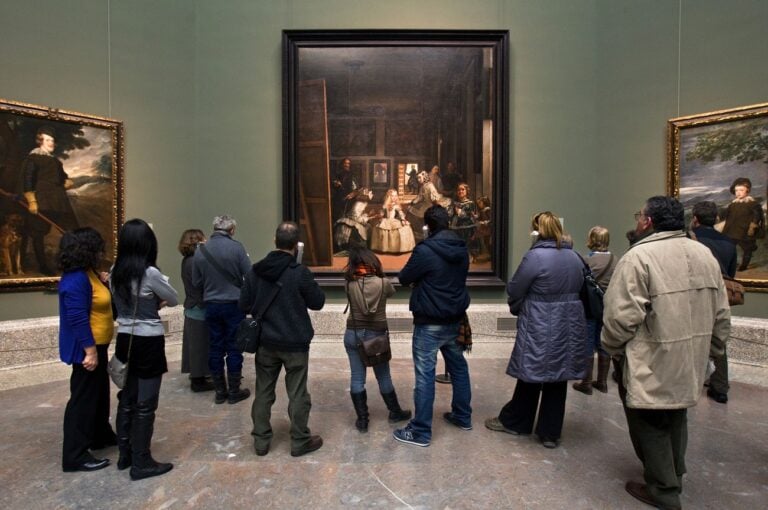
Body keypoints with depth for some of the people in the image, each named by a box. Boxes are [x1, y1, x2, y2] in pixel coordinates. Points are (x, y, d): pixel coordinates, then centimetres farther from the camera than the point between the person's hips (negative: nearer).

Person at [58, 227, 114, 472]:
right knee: (83, 397, -1)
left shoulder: (87, 273, 8)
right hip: (86, 348, -10)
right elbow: (78, 319, -27)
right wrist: (90, 350, -25)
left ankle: (101, 436, 37)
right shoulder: (75, 280, -23)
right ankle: (75, 456, 10)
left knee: (99, 392, 21)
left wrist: (104, 283, 4)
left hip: (97, 344, 10)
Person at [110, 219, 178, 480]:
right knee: (145, 404, 3)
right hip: (148, 343, -7)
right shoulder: (150, 273, -19)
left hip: (125, 340, 7)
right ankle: (141, 463, 13)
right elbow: (174, 300, -5)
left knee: (126, 399, 18)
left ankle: (125, 455, 32)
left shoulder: (115, 272, 2)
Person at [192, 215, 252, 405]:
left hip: (211, 305, 4)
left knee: (215, 348, 12)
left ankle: (220, 391, 21)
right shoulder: (236, 247, -13)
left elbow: (196, 282, 5)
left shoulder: (200, 250, -2)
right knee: (234, 347, 6)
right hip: (234, 304, -3)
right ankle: (234, 391, 14)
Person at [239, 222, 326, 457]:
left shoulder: (255, 270, -3)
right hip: (295, 344, -4)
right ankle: (300, 441, 20)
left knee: (263, 392, 16)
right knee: (297, 394, 8)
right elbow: (317, 302, -6)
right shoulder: (300, 272, -17)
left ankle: (261, 440, 26)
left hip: (265, 342, 4)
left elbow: (244, 305, 3)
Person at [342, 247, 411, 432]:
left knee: (356, 377, 10)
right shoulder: (383, 283, -13)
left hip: (353, 334, 1)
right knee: (383, 377, 15)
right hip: (377, 335, -1)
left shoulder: (349, 284, -12)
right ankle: (395, 412, 33)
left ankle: (362, 419, 18)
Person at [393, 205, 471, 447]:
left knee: (425, 375, -1)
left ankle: (420, 431, 7)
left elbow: (404, 278, -8)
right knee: (458, 367, 20)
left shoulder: (425, 250, -19)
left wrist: (418, 279, 14)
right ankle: (463, 416, 35)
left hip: (430, 323, -7)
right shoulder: (462, 249, 3)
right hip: (455, 320, 7)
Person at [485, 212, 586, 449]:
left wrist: (517, 309, 10)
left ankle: (513, 422, 28)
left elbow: (514, 290, -9)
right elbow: (577, 289, 12)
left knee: (531, 375, 9)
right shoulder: (575, 257, 5)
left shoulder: (535, 256, -16)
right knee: (558, 379, 12)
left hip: (539, 328, -5)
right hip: (569, 327, 6)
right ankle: (550, 433, 22)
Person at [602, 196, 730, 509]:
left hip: (651, 365, -8)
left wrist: (612, 349, -6)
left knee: (651, 425, 9)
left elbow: (622, 316, -23)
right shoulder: (705, 254, 5)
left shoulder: (639, 257, -20)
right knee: (675, 421, 24)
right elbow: (721, 316, 9)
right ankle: (673, 479, 41)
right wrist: (709, 351, 20)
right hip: (688, 363, 8)